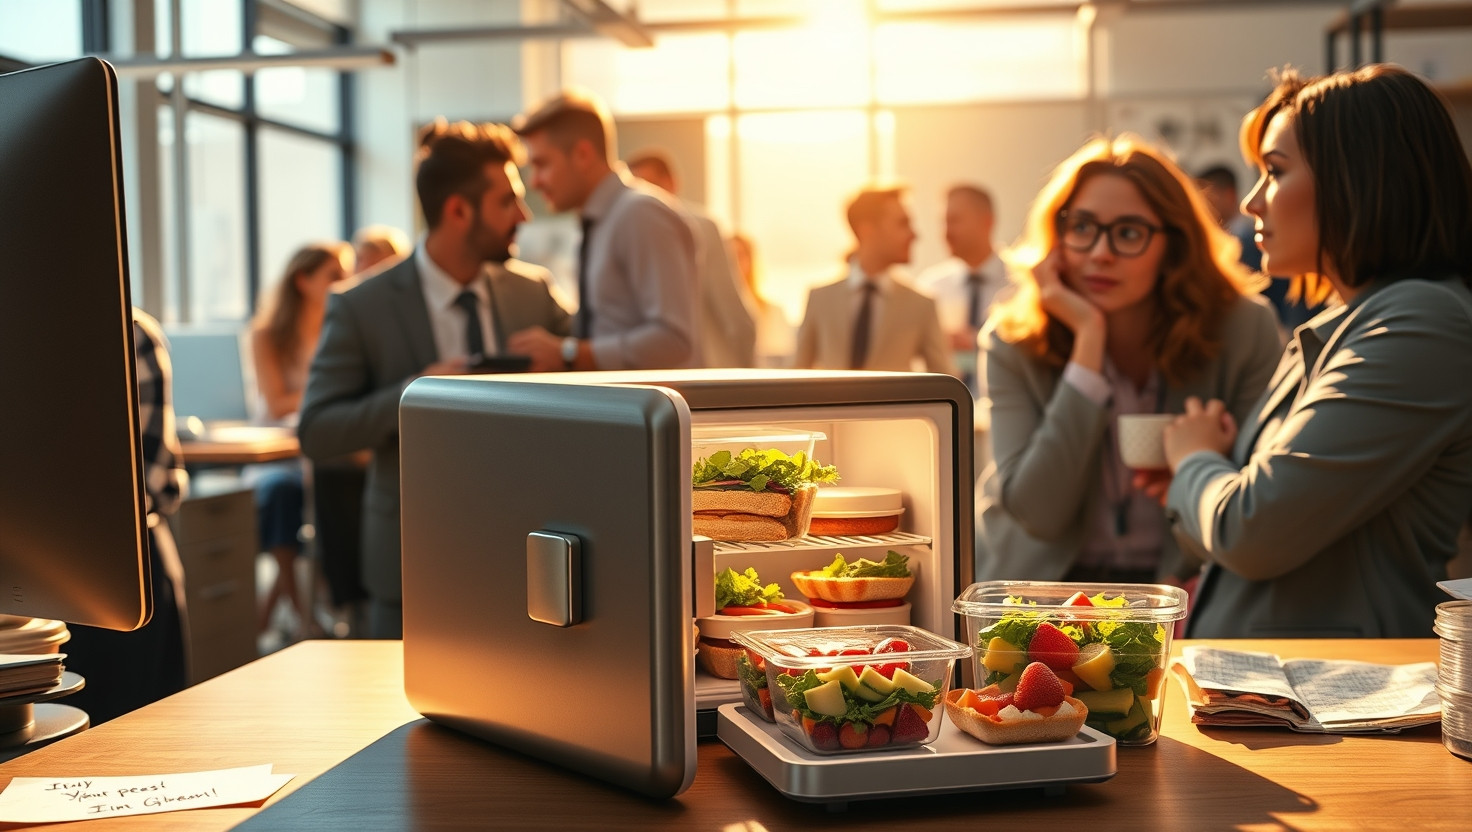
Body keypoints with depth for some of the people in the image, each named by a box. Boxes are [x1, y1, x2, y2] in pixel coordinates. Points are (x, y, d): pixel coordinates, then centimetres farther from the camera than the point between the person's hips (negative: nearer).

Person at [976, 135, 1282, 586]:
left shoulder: (1245, 331, -8)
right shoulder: (1013, 344, -8)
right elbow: (1039, 513, -19)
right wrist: (1089, 339, -20)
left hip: (1181, 585, 1)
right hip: (1042, 578, 0)